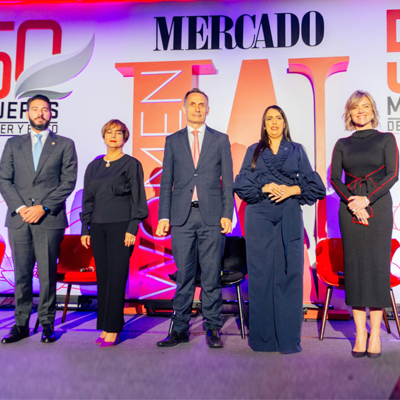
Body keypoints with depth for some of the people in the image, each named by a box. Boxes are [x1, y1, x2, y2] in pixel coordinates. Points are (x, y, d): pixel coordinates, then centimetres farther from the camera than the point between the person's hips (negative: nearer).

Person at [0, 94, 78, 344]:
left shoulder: (64, 145, 7)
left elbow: (68, 182, -1)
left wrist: (43, 207, -10)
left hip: (49, 220, -2)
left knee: (48, 275, 1)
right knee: (21, 275, 7)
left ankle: (47, 325, 13)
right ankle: (21, 325, 18)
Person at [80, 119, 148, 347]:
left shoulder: (132, 164, 1)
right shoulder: (94, 166, 15)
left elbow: (138, 199, -3)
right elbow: (88, 199, 16)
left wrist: (132, 229, -11)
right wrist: (85, 229, 10)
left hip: (120, 226, -5)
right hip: (98, 227, 5)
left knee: (117, 277, -5)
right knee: (103, 277, 6)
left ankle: (112, 330, 2)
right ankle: (105, 328, 15)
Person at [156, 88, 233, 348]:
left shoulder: (220, 140, 9)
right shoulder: (173, 141, 12)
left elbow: (228, 181, 6)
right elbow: (167, 182, 10)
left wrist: (227, 214, -4)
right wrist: (164, 216, 1)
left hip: (212, 216, -1)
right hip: (182, 216, 1)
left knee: (211, 275, 4)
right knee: (184, 276, 5)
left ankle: (213, 329, 16)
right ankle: (180, 329, 16)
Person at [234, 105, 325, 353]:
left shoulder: (297, 151, 13)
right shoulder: (253, 151, 14)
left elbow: (314, 185, 6)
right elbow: (241, 184, 3)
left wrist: (292, 190, -11)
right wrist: (265, 187, -12)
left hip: (289, 220, 0)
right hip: (260, 220, 0)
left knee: (289, 275, -4)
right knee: (261, 275, -1)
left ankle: (289, 339, 5)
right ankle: (262, 338, 9)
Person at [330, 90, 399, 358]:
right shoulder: (343, 144, 12)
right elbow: (334, 178, 4)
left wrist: (367, 199, -14)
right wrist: (351, 202, -12)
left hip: (378, 207, -1)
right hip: (350, 208, 2)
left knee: (377, 265, -3)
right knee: (354, 267, 1)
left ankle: (375, 334, 6)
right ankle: (360, 334, 8)